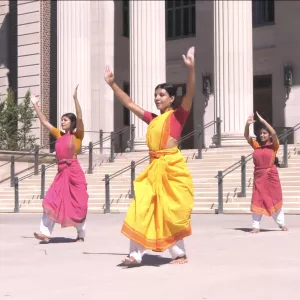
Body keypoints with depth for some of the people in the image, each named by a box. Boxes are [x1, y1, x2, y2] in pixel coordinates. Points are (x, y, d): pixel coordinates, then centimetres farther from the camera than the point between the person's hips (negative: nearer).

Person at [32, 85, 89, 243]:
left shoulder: (77, 135, -2)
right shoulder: (59, 135, 13)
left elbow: (80, 119, -17)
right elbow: (44, 122, 17)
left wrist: (75, 98, -24)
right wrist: (35, 105, 15)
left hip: (74, 172, -5)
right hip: (61, 172, 5)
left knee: (77, 204, 3)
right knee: (51, 202, -7)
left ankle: (81, 234, 17)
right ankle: (45, 233, -13)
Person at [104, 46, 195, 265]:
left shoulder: (178, 115, 1)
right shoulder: (152, 119, 16)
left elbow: (190, 95, -15)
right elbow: (129, 104, 23)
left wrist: (191, 69, -29)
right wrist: (112, 84, 20)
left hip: (172, 167, -6)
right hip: (154, 167, 6)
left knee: (172, 211, 0)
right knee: (141, 209, -2)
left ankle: (180, 253, 16)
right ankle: (136, 254, 0)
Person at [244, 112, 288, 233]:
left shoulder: (273, 146, -2)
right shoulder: (256, 145, 7)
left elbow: (274, 133, -19)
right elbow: (246, 136, 1)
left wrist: (263, 121, -18)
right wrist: (248, 124, -15)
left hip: (271, 176, -3)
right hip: (258, 176, 3)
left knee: (275, 199, 7)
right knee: (257, 200, 1)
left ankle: (281, 223, 21)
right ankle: (256, 226, 4)